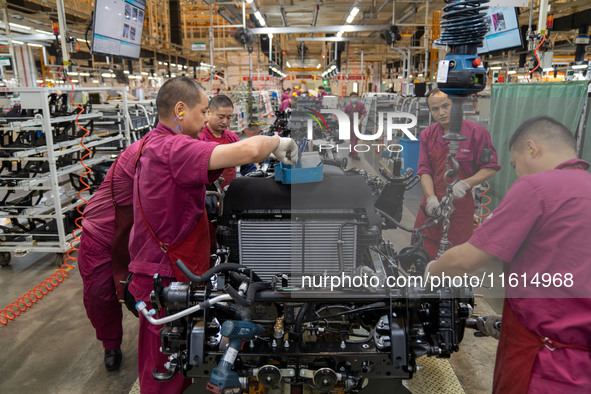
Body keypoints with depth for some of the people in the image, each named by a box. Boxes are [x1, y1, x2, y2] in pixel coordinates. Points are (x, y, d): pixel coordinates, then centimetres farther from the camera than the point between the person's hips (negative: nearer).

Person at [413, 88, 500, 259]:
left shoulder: (476, 132, -7)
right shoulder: (427, 135, 5)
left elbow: (491, 168, -4)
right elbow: (424, 170, 2)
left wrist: (465, 184, -18)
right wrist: (431, 197, -12)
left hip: (460, 204, -3)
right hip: (432, 203, 3)